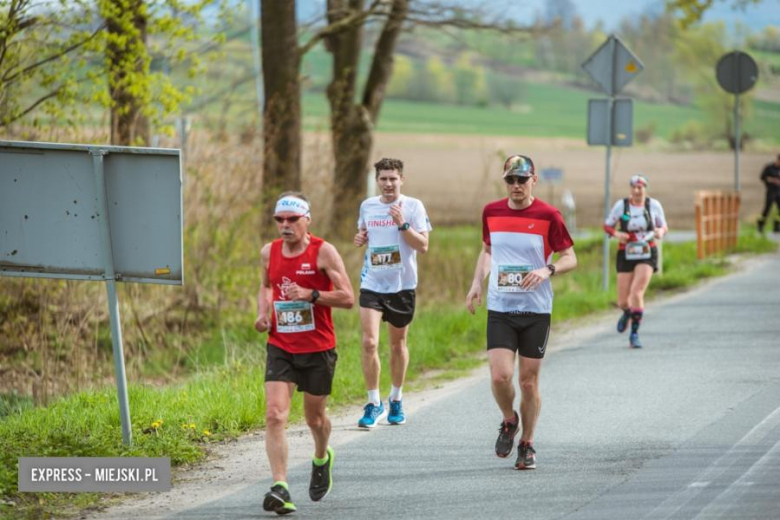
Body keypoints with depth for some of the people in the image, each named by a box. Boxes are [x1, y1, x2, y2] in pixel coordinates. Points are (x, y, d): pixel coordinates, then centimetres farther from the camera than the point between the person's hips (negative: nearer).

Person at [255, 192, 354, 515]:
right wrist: (263, 312, 5)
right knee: (275, 415, -15)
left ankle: (322, 459, 47)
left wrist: (310, 295, -25)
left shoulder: (323, 252, -10)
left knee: (314, 417, 13)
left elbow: (348, 298, -13)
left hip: (318, 349, -3)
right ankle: (280, 488, -21)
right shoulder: (269, 252, 4)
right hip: (280, 347, 3)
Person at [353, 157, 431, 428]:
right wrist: (360, 238, 1)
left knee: (398, 344, 11)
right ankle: (374, 403, -3)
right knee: (369, 342, -13)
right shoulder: (367, 206, 6)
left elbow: (423, 245, -10)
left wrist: (402, 224, -22)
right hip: (371, 284, 2)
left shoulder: (413, 206, -5)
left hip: (402, 284, -2)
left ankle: (396, 400, 29)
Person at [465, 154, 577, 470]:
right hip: (499, 308, 2)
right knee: (500, 376, -12)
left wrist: (547, 270, -20)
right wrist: (477, 283, 7)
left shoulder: (548, 216, -6)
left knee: (529, 380, 4)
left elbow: (570, 258, 0)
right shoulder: (491, 212, 5)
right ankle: (509, 421, 19)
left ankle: (527, 445, 20)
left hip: (536, 310, -2)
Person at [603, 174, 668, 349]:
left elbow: (663, 226, 12)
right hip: (626, 254, 1)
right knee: (623, 301, 2)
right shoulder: (621, 205, -2)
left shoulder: (654, 205, 1)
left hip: (647, 254, -1)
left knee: (637, 292, -20)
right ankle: (627, 312, 42)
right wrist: (616, 233, -15)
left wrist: (660, 232, -12)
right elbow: (607, 225, 7)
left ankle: (634, 334, -9)